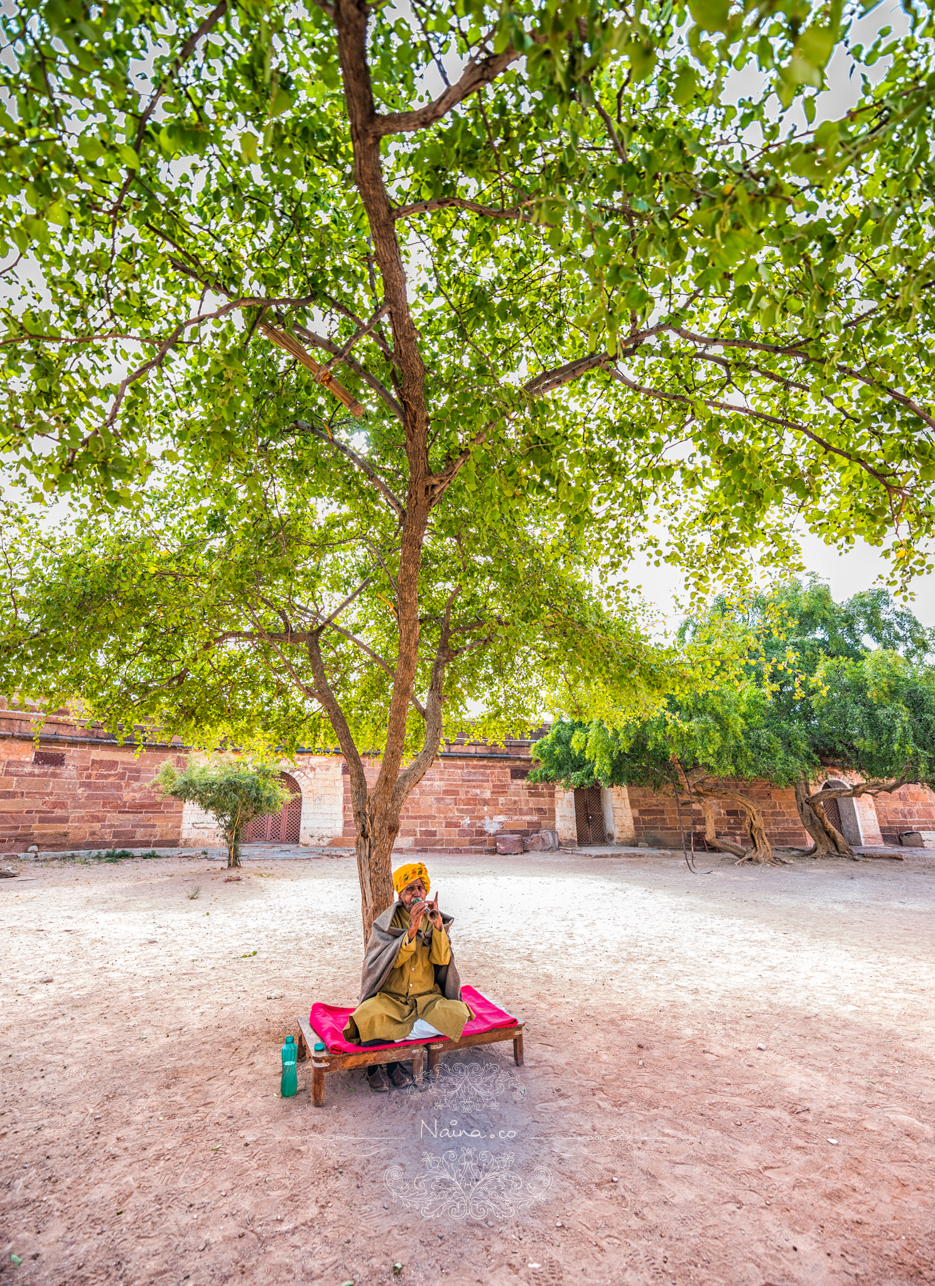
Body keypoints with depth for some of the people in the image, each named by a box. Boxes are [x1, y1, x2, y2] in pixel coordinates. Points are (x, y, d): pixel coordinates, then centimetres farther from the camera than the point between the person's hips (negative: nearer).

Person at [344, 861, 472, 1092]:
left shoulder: (435, 920, 2)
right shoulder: (386, 923, -4)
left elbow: (442, 960, -10)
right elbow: (392, 961, -17)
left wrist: (438, 925, -24)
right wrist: (411, 931, -30)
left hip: (426, 997, 3)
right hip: (389, 998, -3)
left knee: (457, 1014, -27)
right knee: (366, 1019, -35)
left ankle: (384, 1042, -18)